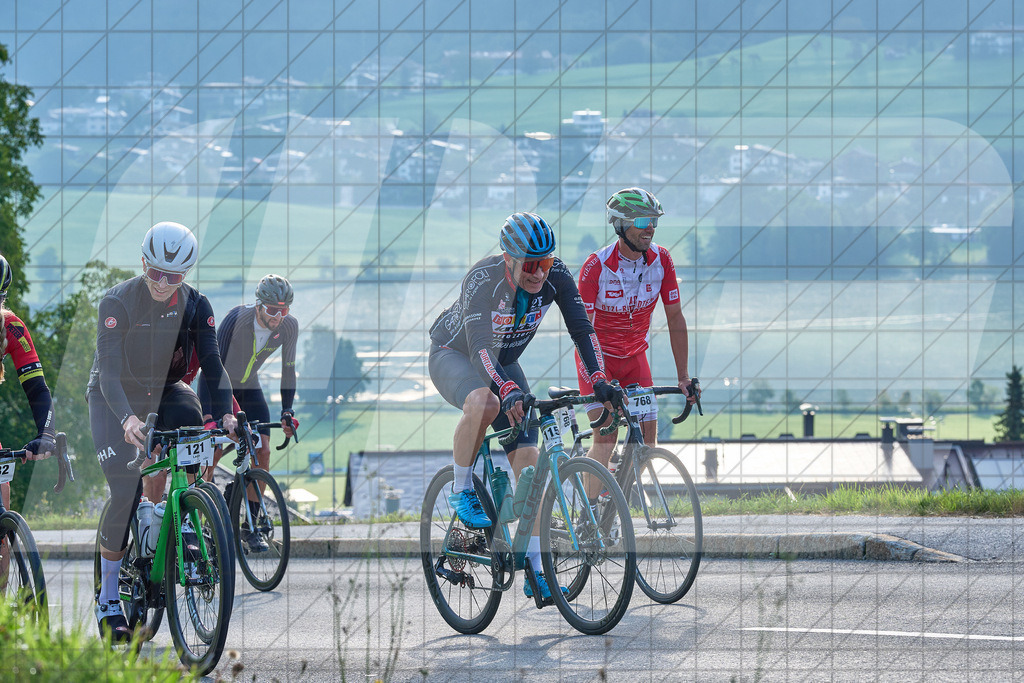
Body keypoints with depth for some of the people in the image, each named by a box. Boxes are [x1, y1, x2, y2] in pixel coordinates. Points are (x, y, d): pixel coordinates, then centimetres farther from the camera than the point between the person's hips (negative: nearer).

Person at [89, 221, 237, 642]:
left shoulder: (195, 306, -13)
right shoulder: (118, 301, -24)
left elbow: (212, 363, -16)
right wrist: (126, 417, -48)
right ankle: (108, 598, -7)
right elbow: (109, 370, -31)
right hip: (114, 397, -4)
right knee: (125, 492, -17)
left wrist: (225, 412, -35)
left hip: (163, 390, 4)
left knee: (190, 418, -30)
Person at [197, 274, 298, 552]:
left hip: (249, 388, 4)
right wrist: (207, 412, -42)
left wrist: (287, 411, -12)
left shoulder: (289, 327, -19)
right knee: (212, 452, -17)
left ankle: (250, 526, 0)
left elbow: (288, 370, -6)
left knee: (262, 452, -10)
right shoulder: (238, 318, -33)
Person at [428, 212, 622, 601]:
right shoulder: (483, 280, -35)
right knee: (484, 402, -40)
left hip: (504, 363, 5)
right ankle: (462, 492, -16)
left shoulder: (556, 277, -21)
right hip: (453, 355, -5)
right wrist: (509, 392, -58)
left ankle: (535, 571, -7)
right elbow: (479, 346, -43)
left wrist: (599, 381, -36)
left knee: (527, 459, -8)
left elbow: (581, 329, -21)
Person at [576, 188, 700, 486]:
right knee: (606, 435, -19)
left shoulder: (661, 260, -12)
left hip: (634, 357, 4)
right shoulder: (596, 266, -24)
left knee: (647, 438, -4)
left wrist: (683, 377, -8)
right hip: (599, 357, -4)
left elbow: (675, 318, -6)